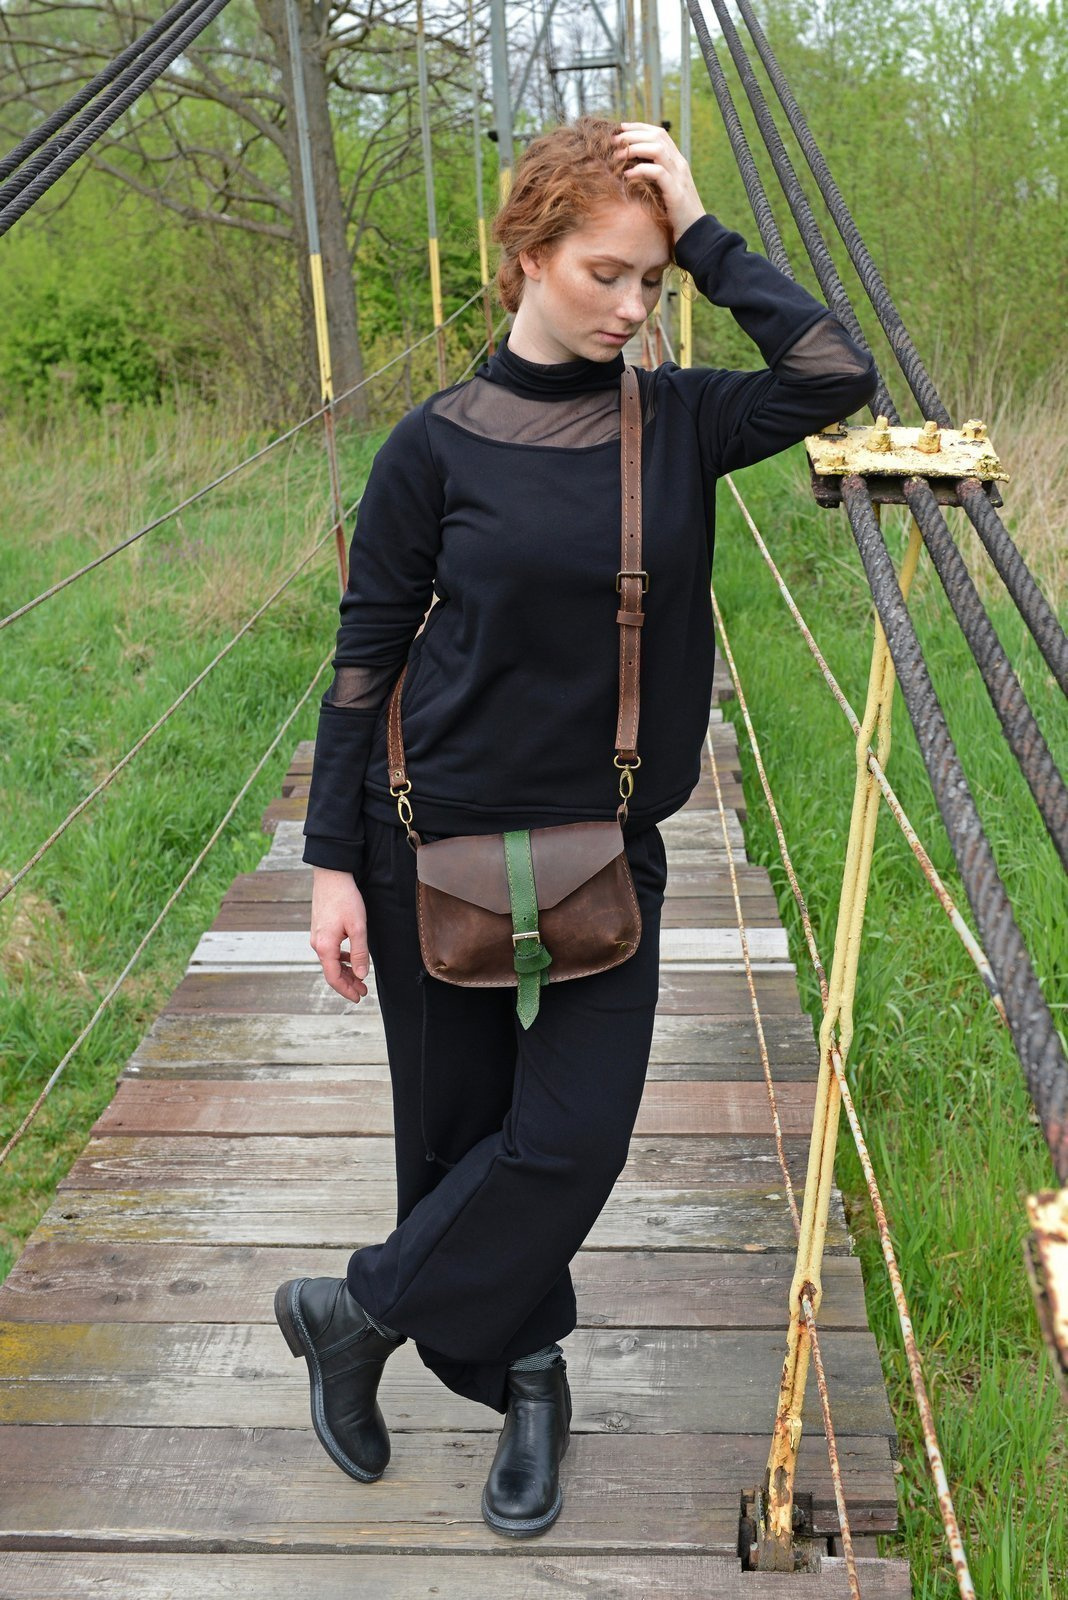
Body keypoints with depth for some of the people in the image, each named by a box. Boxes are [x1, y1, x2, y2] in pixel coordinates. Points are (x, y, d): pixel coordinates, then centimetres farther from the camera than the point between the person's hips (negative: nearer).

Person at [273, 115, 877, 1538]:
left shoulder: (676, 421, 1)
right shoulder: (440, 444, -6)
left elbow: (838, 376, -14)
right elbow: (366, 657, -4)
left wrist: (704, 234, -10)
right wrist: (333, 862, -6)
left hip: (606, 850, 2)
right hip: (440, 843, -2)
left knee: (575, 1130, -1)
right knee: (460, 1127, 9)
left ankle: (358, 1315, 22)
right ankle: (527, 1377, 34)